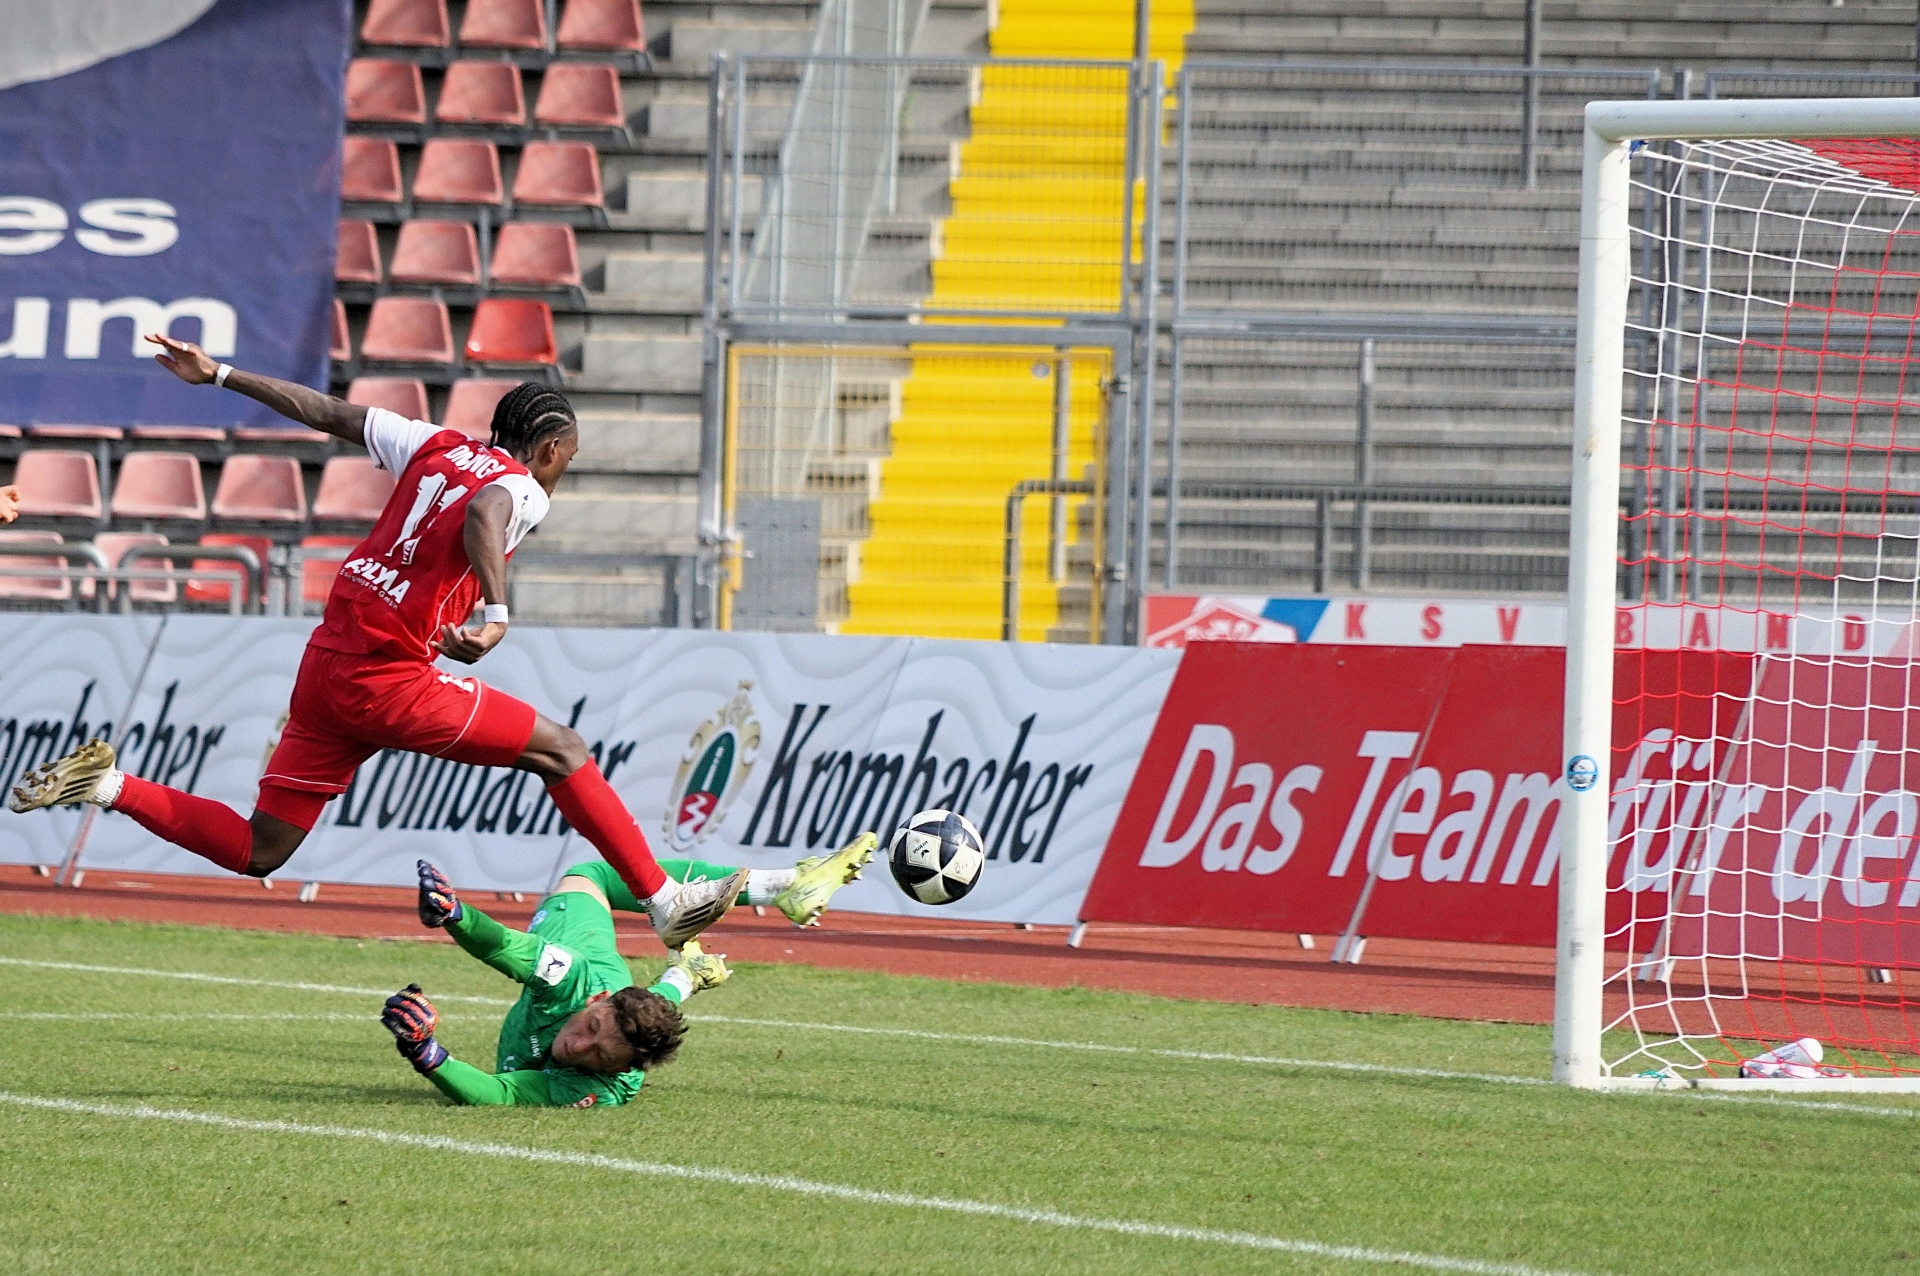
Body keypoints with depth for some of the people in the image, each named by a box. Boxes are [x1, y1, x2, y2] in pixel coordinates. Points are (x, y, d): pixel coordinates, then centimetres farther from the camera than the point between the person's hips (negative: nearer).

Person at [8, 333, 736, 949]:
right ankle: (664, 903, 2)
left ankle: (105, 785, 4)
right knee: (562, 753, 2)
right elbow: (482, 518, -31)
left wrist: (219, 375, 28)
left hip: (327, 665, 8)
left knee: (257, 851, 14)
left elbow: (325, 411, 21)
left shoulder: (434, 447, 15)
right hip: (390, 682, -8)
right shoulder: (521, 489, -7)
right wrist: (496, 612, -45)